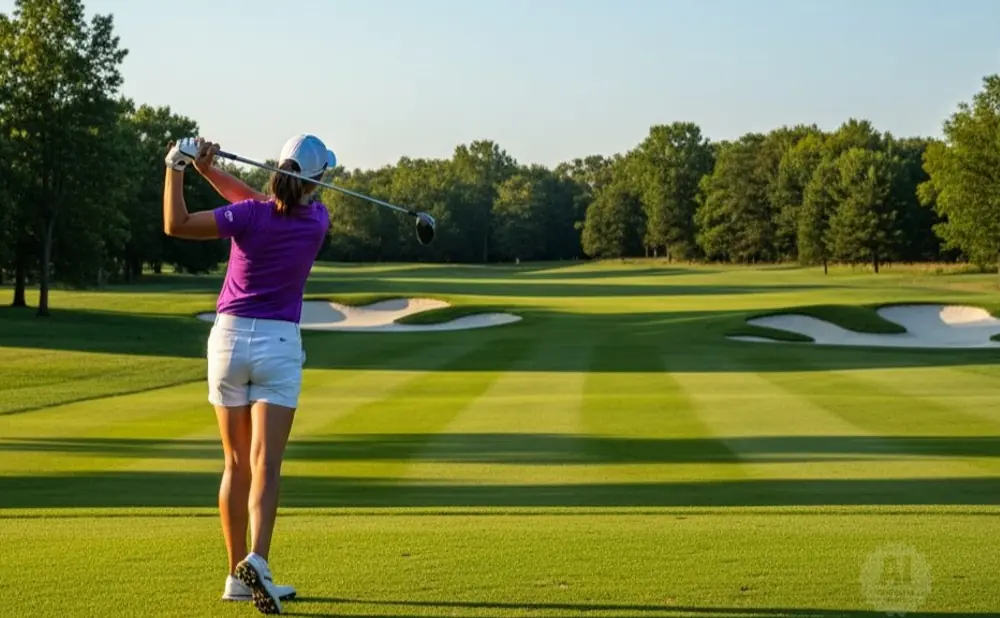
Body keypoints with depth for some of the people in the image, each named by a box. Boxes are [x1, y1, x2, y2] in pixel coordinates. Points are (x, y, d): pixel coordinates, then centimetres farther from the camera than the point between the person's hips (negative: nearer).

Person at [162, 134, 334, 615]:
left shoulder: (249, 217, -9)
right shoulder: (317, 221, -2)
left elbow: (176, 225, -9)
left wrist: (177, 168, -3)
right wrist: (210, 169, 2)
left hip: (229, 338, 1)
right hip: (279, 344, -1)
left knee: (236, 464, 10)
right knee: (265, 464, -7)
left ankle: (238, 575, 13)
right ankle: (256, 560, -28)